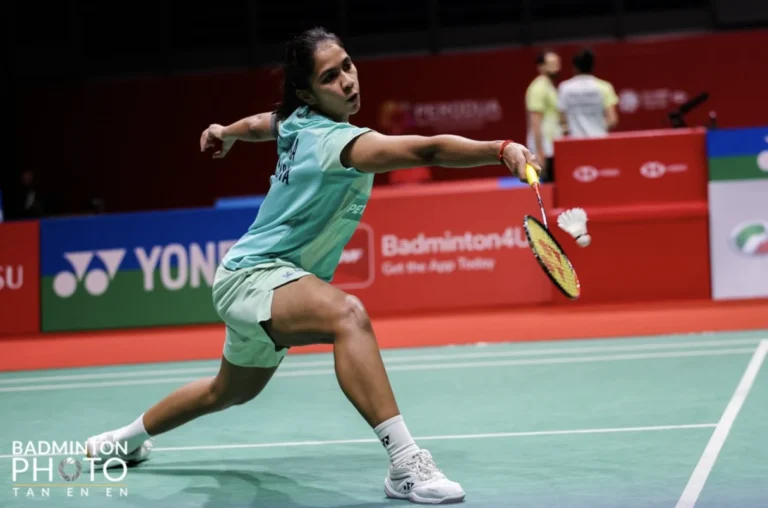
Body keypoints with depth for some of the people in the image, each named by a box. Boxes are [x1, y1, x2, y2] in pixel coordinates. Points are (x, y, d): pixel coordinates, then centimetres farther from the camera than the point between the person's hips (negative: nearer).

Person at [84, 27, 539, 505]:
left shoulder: (297, 122, 1)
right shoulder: (336, 140, -27)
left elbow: (259, 123, 26)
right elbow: (429, 149, -42)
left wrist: (224, 132, 46)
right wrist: (502, 149, -51)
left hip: (253, 275, 11)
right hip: (253, 274, -11)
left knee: (230, 392, 33)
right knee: (347, 314, -40)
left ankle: (126, 437, 57)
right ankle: (406, 464, -45)